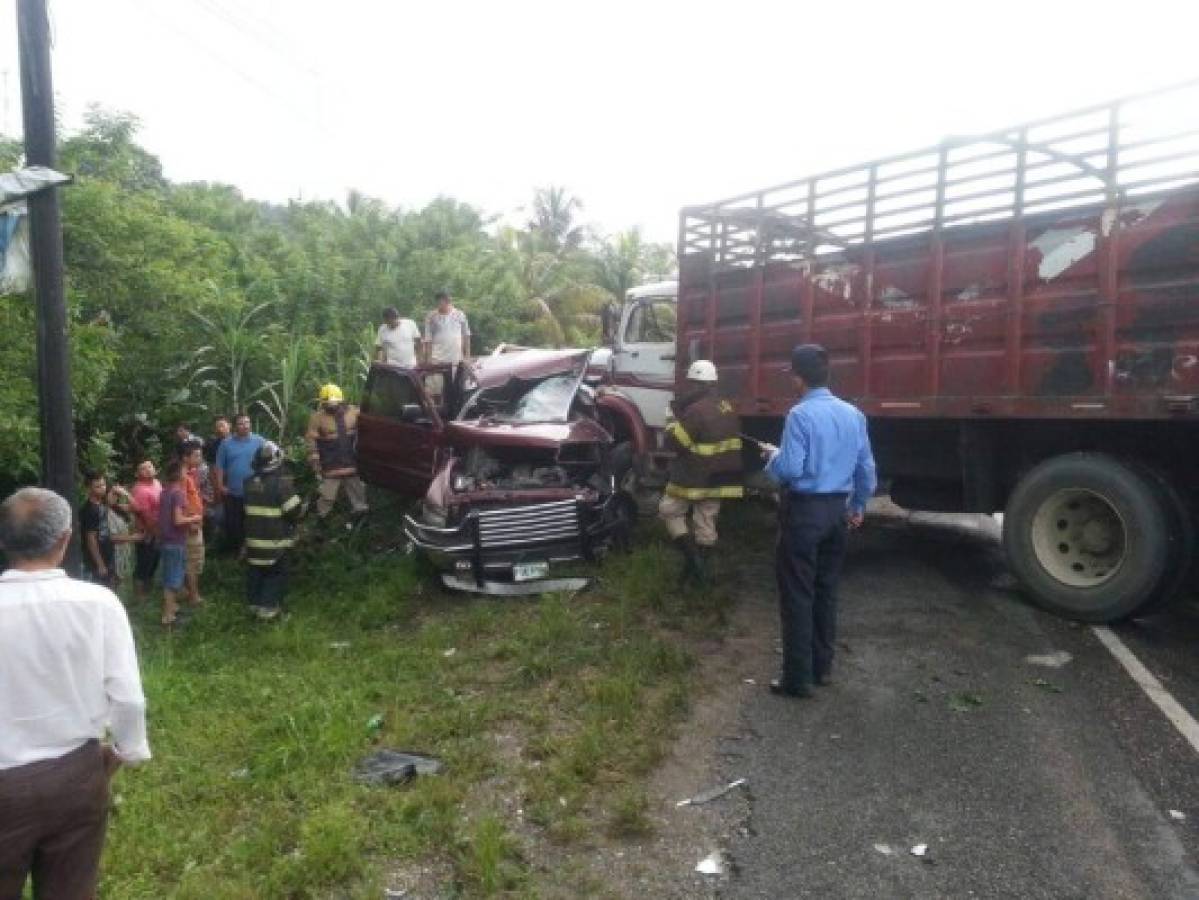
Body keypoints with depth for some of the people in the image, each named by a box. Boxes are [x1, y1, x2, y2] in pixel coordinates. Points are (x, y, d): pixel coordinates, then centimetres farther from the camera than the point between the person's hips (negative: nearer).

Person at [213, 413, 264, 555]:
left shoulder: (259, 442, -1)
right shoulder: (226, 443, 3)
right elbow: (219, 466, 4)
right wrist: (220, 485, -4)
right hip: (232, 493, 1)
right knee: (232, 524, 8)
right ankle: (233, 551, 22)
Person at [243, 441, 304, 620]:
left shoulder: (249, 483, 2)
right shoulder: (282, 483, -18)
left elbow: (251, 508, 13)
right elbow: (294, 511, -17)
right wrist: (303, 507, 3)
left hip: (254, 538, 5)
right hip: (276, 539, -5)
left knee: (255, 572, 19)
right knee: (276, 573, 6)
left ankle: (254, 602, 28)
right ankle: (268, 607, 4)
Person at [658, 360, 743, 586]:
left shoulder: (697, 410, -21)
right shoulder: (727, 408, 8)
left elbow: (673, 442, -18)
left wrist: (676, 417, -5)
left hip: (694, 478, -8)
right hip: (717, 478, 8)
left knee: (669, 511, 8)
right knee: (706, 521, 14)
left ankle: (692, 557, -1)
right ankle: (703, 570, 21)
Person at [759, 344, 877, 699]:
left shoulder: (800, 414, -17)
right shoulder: (853, 413, 5)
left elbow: (790, 470, -20)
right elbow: (866, 468, 10)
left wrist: (773, 455, 1)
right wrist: (858, 505, 24)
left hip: (805, 509, -7)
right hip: (837, 509, 7)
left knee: (797, 594, 1)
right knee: (826, 590, 17)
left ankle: (798, 678, 7)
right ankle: (822, 666, 28)